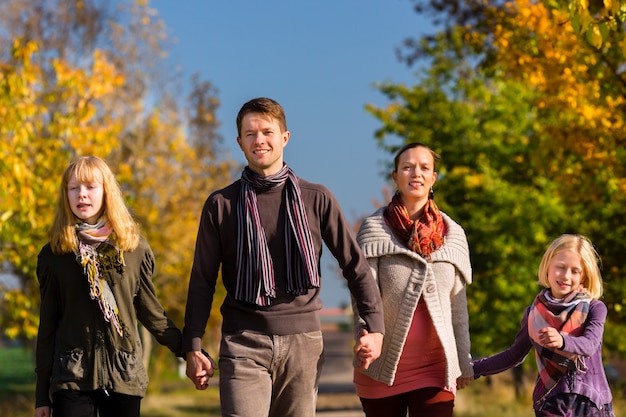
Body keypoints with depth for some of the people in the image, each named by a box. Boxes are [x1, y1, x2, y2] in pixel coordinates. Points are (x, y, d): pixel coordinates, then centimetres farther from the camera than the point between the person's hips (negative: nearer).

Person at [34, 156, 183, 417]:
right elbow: (47, 327, 8)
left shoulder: (135, 249, 7)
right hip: (72, 376, -1)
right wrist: (41, 396, 7)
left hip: (125, 376, 1)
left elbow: (151, 312, 14)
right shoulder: (53, 255, 6)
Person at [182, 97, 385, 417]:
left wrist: (374, 327, 1)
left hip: (303, 342, 1)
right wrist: (192, 346, 1)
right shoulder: (221, 204, 6)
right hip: (243, 344, -1)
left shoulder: (317, 199, 6)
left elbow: (355, 265, 9)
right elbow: (202, 281, 8)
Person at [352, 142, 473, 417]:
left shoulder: (453, 234, 10)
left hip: (436, 367, 1)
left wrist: (464, 362, 14)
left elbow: (458, 306, 13)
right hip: (384, 366, -1)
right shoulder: (374, 229, 2)